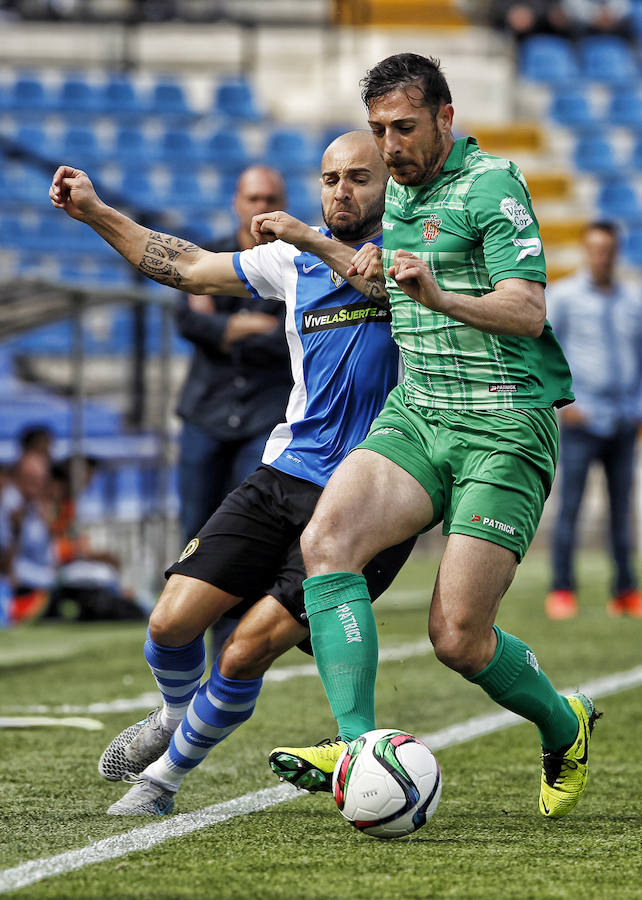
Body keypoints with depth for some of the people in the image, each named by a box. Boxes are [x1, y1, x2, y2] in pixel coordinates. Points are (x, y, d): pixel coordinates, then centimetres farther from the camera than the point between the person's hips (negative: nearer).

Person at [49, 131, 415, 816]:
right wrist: (95, 212, 20)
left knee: (248, 650, -12)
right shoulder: (295, 259, 14)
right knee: (172, 622, -6)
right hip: (285, 472, 5)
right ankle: (176, 713, 29)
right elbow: (190, 268, 22)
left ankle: (164, 776, 11)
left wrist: (309, 240, -25)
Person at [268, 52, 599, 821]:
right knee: (327, 537, -24)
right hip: (415, 416, 7)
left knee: (458, 637, -11)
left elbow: (528, 312, -19)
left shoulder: (492, 184, -7)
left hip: (504, 430, -7)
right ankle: (358, 745, -30)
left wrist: (438, 296, -32)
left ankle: (565, 729, 20)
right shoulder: (396, 191, 17)